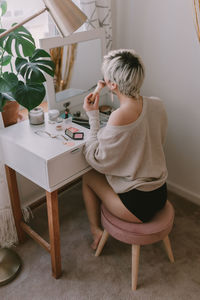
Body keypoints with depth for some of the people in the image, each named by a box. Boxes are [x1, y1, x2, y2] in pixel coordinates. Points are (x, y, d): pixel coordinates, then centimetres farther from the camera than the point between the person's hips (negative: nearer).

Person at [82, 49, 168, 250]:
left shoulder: (120, 117, -29)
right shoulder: (158, 105, -5)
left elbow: (98, 162, -16)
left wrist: (93, 116, -15)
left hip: (138, 205, -7)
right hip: (160, 195, 7)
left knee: (88, 177, 17)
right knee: (100, 173, 25)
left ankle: (95, 230, 32)